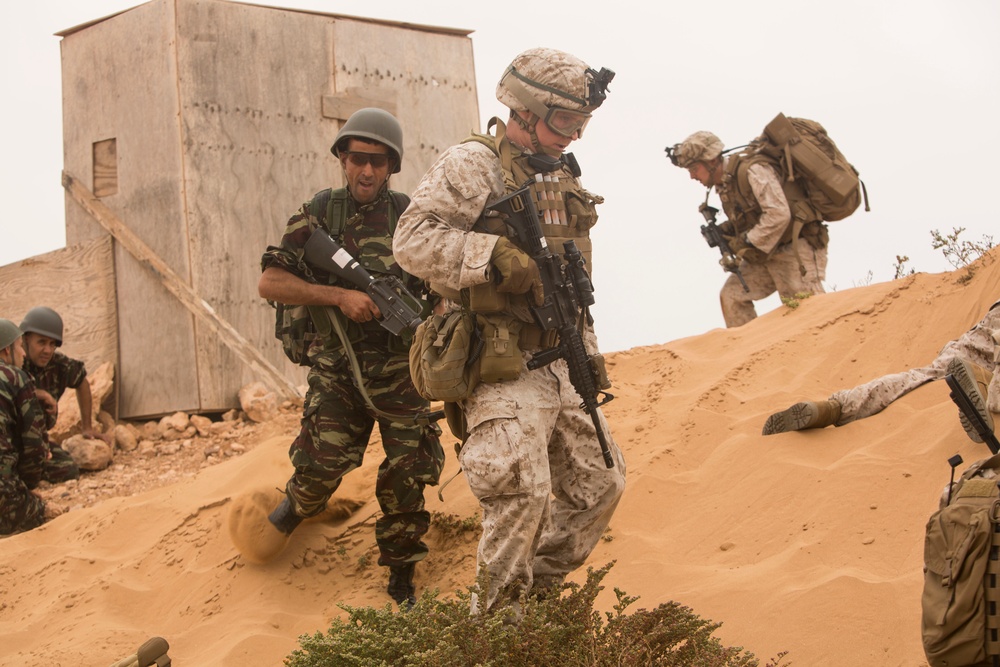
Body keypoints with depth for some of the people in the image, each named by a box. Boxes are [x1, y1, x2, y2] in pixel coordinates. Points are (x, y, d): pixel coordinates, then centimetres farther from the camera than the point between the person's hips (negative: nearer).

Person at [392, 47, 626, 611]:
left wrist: (588, 355, 22)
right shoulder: (472, 166, -7)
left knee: (599, 484, 10)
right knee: (523, 493, -18)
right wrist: (499, 255, -29)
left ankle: (535, 592, 24)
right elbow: (413, 241, -20)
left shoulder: (564, 182, 19)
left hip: (559, 368, 9)